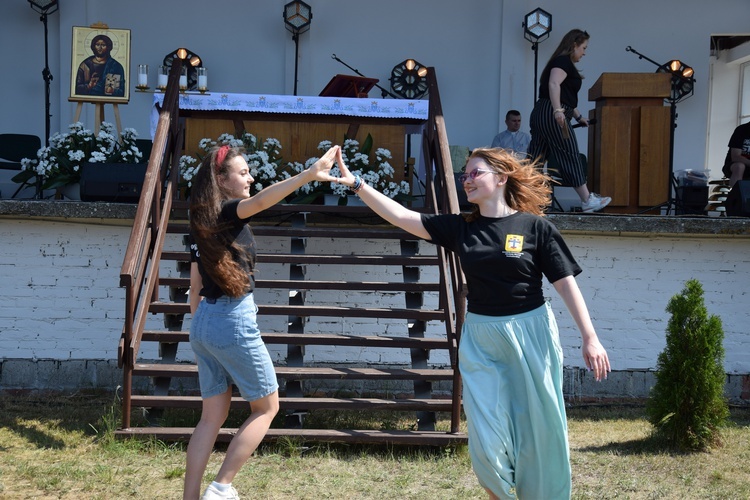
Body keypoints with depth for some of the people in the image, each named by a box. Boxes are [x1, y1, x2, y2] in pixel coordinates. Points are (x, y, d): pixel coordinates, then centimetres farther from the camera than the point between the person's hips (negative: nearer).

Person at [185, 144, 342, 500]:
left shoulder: (202, 220, 13)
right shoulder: (226, 213, -10)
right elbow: (259, 202, -34)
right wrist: (308, 174, -47)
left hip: (204, 321, 8)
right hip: (233, 320, -8)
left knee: (213, 416, 13)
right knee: (267, 406, 7)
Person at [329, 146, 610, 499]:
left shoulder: (535, 226, -6)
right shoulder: (460, 228, 3)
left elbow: (565, 283, -6)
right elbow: (400, 216, -2)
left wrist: (590, 338, -10)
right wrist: (356, 184, -10)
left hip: (530, 335, -3)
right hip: (480, 340, 3)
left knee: (538, 431, 7)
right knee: (487, 438, 3)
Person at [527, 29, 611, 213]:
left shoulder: (561, 62, 25)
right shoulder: (563, 61, -7)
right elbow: (553, 84, -25)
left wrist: (578, 116, 38)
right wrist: (558, 111, -34)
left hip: (540, 114, 10)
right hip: (552, 116, -10)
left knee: (535, 159, 7)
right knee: (570, 157, -3)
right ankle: (587, 201, 3)